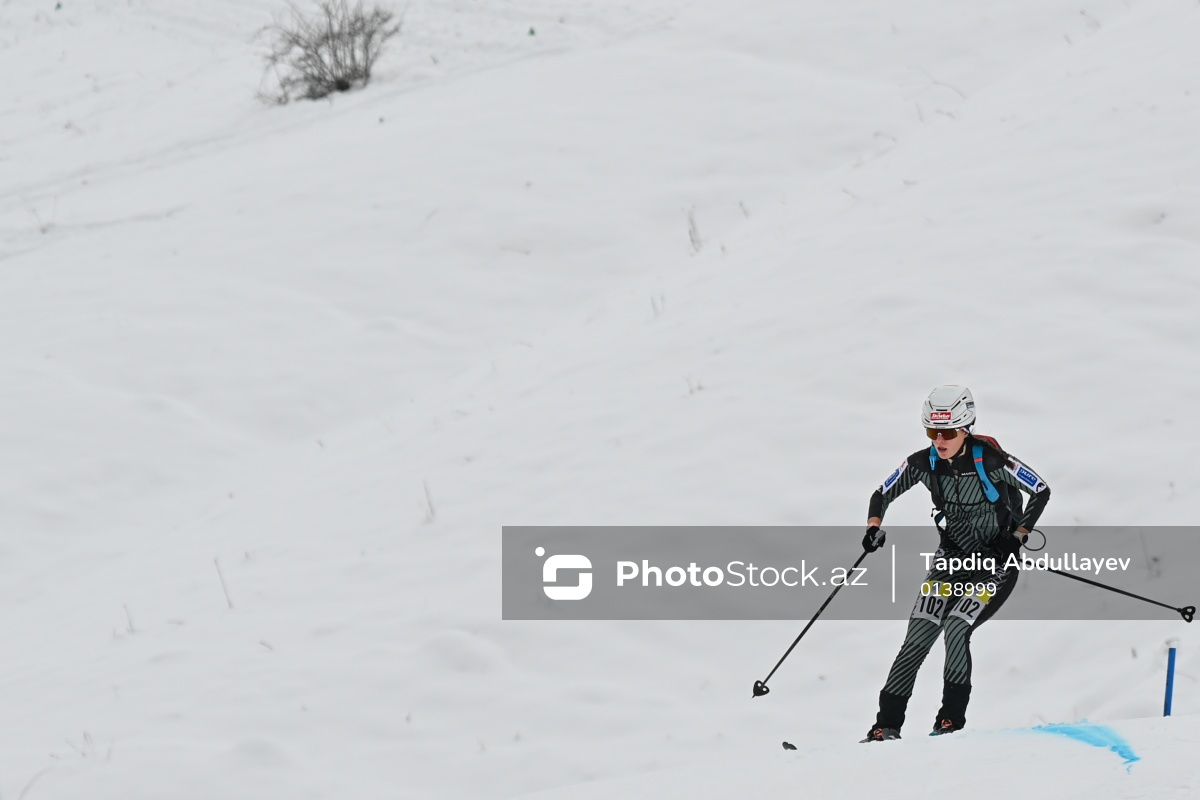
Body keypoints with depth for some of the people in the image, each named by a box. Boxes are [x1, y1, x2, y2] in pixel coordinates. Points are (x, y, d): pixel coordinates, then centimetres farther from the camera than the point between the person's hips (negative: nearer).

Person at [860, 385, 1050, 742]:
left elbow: (1041, 492, -11)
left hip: (996, 563, -4)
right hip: (952, 558, 4)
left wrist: (1016, 538, -18)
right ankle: (888, 723, -6)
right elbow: (882, 495, 4)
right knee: (918, 638, -8)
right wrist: (874, 527, -15)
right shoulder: (923, 464, -10)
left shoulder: (990, 461, -22)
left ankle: (953, 719, -10)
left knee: (955, 628, -22)